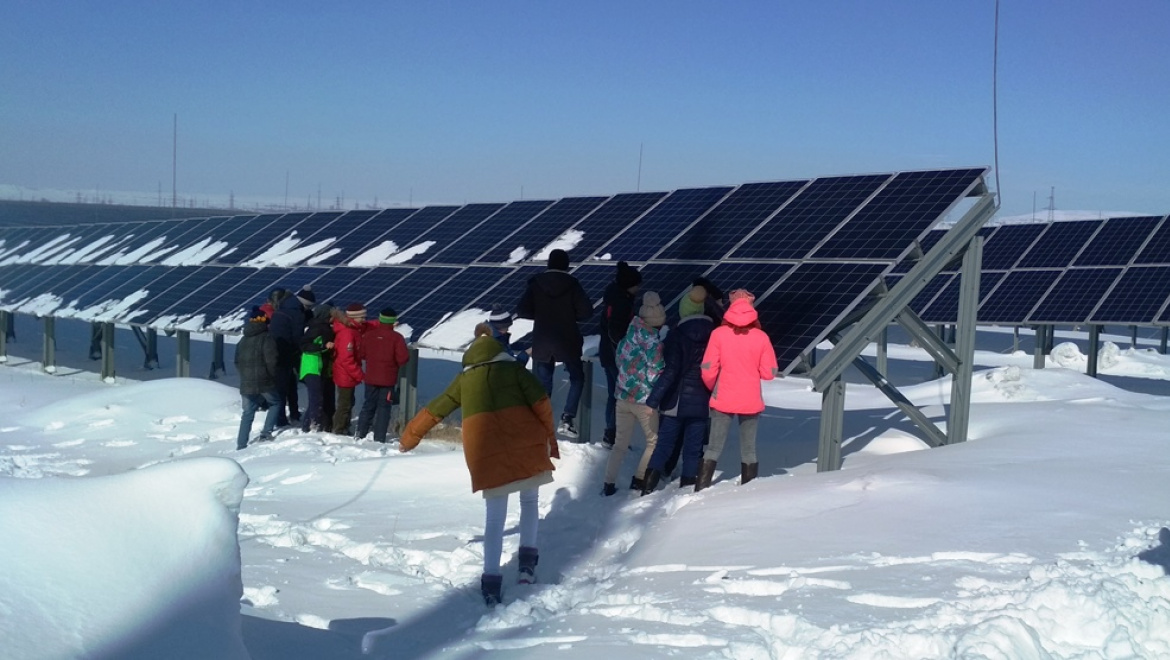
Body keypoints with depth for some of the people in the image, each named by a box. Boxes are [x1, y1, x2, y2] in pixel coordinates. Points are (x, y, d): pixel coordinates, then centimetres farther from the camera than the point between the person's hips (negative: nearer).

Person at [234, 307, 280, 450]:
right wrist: (274, 377, -1)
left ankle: (241, 444, 7)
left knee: (248, 413, 11)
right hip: (264, 383, -6)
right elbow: (271, 361, -15)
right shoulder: (267, 338, -10)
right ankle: (266, 432, 2)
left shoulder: (243, 341, 14)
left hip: (246, 383, 6)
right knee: (275, 403, 15)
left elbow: (238, 362, 17)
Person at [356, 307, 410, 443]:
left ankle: (360, 434, 15)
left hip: (371, 378, 4)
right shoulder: (396, 337, -13)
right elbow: (403, 359, -14)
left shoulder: (368, 335, -2)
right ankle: (379, 439, -1)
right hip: (388, 379, -3)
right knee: (383, 408, 2)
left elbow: (362, 354, 7)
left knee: (368, 406, 15)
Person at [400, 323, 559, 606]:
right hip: (523, 440, -1)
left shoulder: (464, 379, 19)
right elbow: (541, 403, 1)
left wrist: (409, 437, 38)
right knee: (529, 499, 21)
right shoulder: (514, 369, 13)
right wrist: (549, 438, 9)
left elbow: (434, 410, 26)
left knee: (494, 515, 8)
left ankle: (491, 579, 0)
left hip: (484, 448, 1)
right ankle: (528, 559, 11)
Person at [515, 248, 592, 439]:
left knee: (542, 384, 10)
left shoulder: (536, 283, -3)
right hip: (567, 341, -1)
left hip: (542, 343, 2)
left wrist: (540, 314, 10)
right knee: (576, 378, 15)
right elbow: (586, 311, -12)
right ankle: (567, 419, 0)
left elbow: (522, 311, -7)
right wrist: (571, 316, 7)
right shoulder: (572, 284, -7)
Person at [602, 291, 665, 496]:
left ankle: (609, 484, 9)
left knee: (620, 442, 13)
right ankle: (639, 480, 9)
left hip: (623, 396, 6)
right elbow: (657, 370, -13)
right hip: (644, 399, -6)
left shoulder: (629, 335, 3)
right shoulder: (653, 341, -16)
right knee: (654, 440, 13)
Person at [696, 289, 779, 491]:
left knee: (713, 449, 7)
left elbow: (708, 370, -9)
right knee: (748, 451, 11)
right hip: (751, 402, 1)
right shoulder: (761, 337, -8)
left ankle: (700, 492, 3)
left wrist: (713, 387, 11)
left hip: (723, 400, 0)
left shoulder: (719, 334, -10)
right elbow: (769, 373, -5)